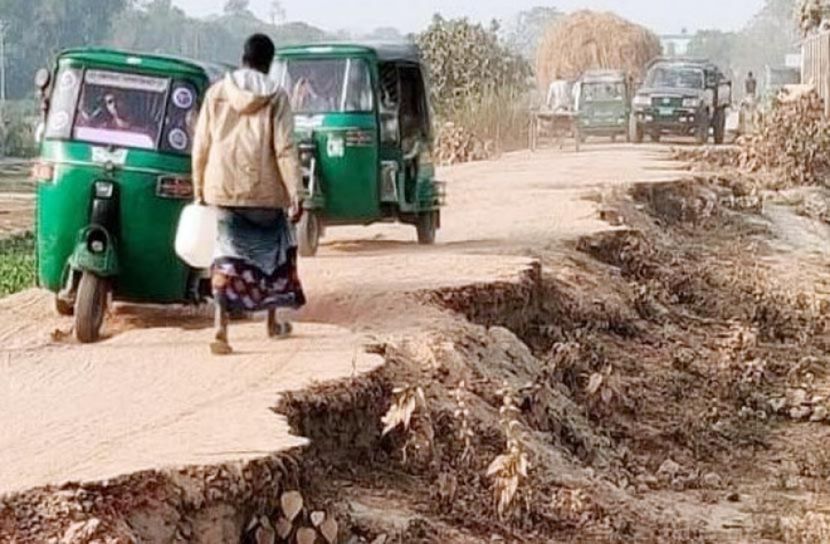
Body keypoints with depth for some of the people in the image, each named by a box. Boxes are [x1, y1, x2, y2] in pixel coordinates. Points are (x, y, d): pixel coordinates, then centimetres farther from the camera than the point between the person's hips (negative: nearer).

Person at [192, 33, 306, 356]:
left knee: (229, 252, 3)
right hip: (264, 190, -1)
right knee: (272, 249, 18)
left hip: (223, 188, 1)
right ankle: (272, 322, 29)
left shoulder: (216, 93, 3)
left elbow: (201, 145, 5)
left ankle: (221, 328, -13)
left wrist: (199, 187, 14)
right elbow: (285, 149, -10)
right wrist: (295, 195, -9)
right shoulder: (275, 97, -5)